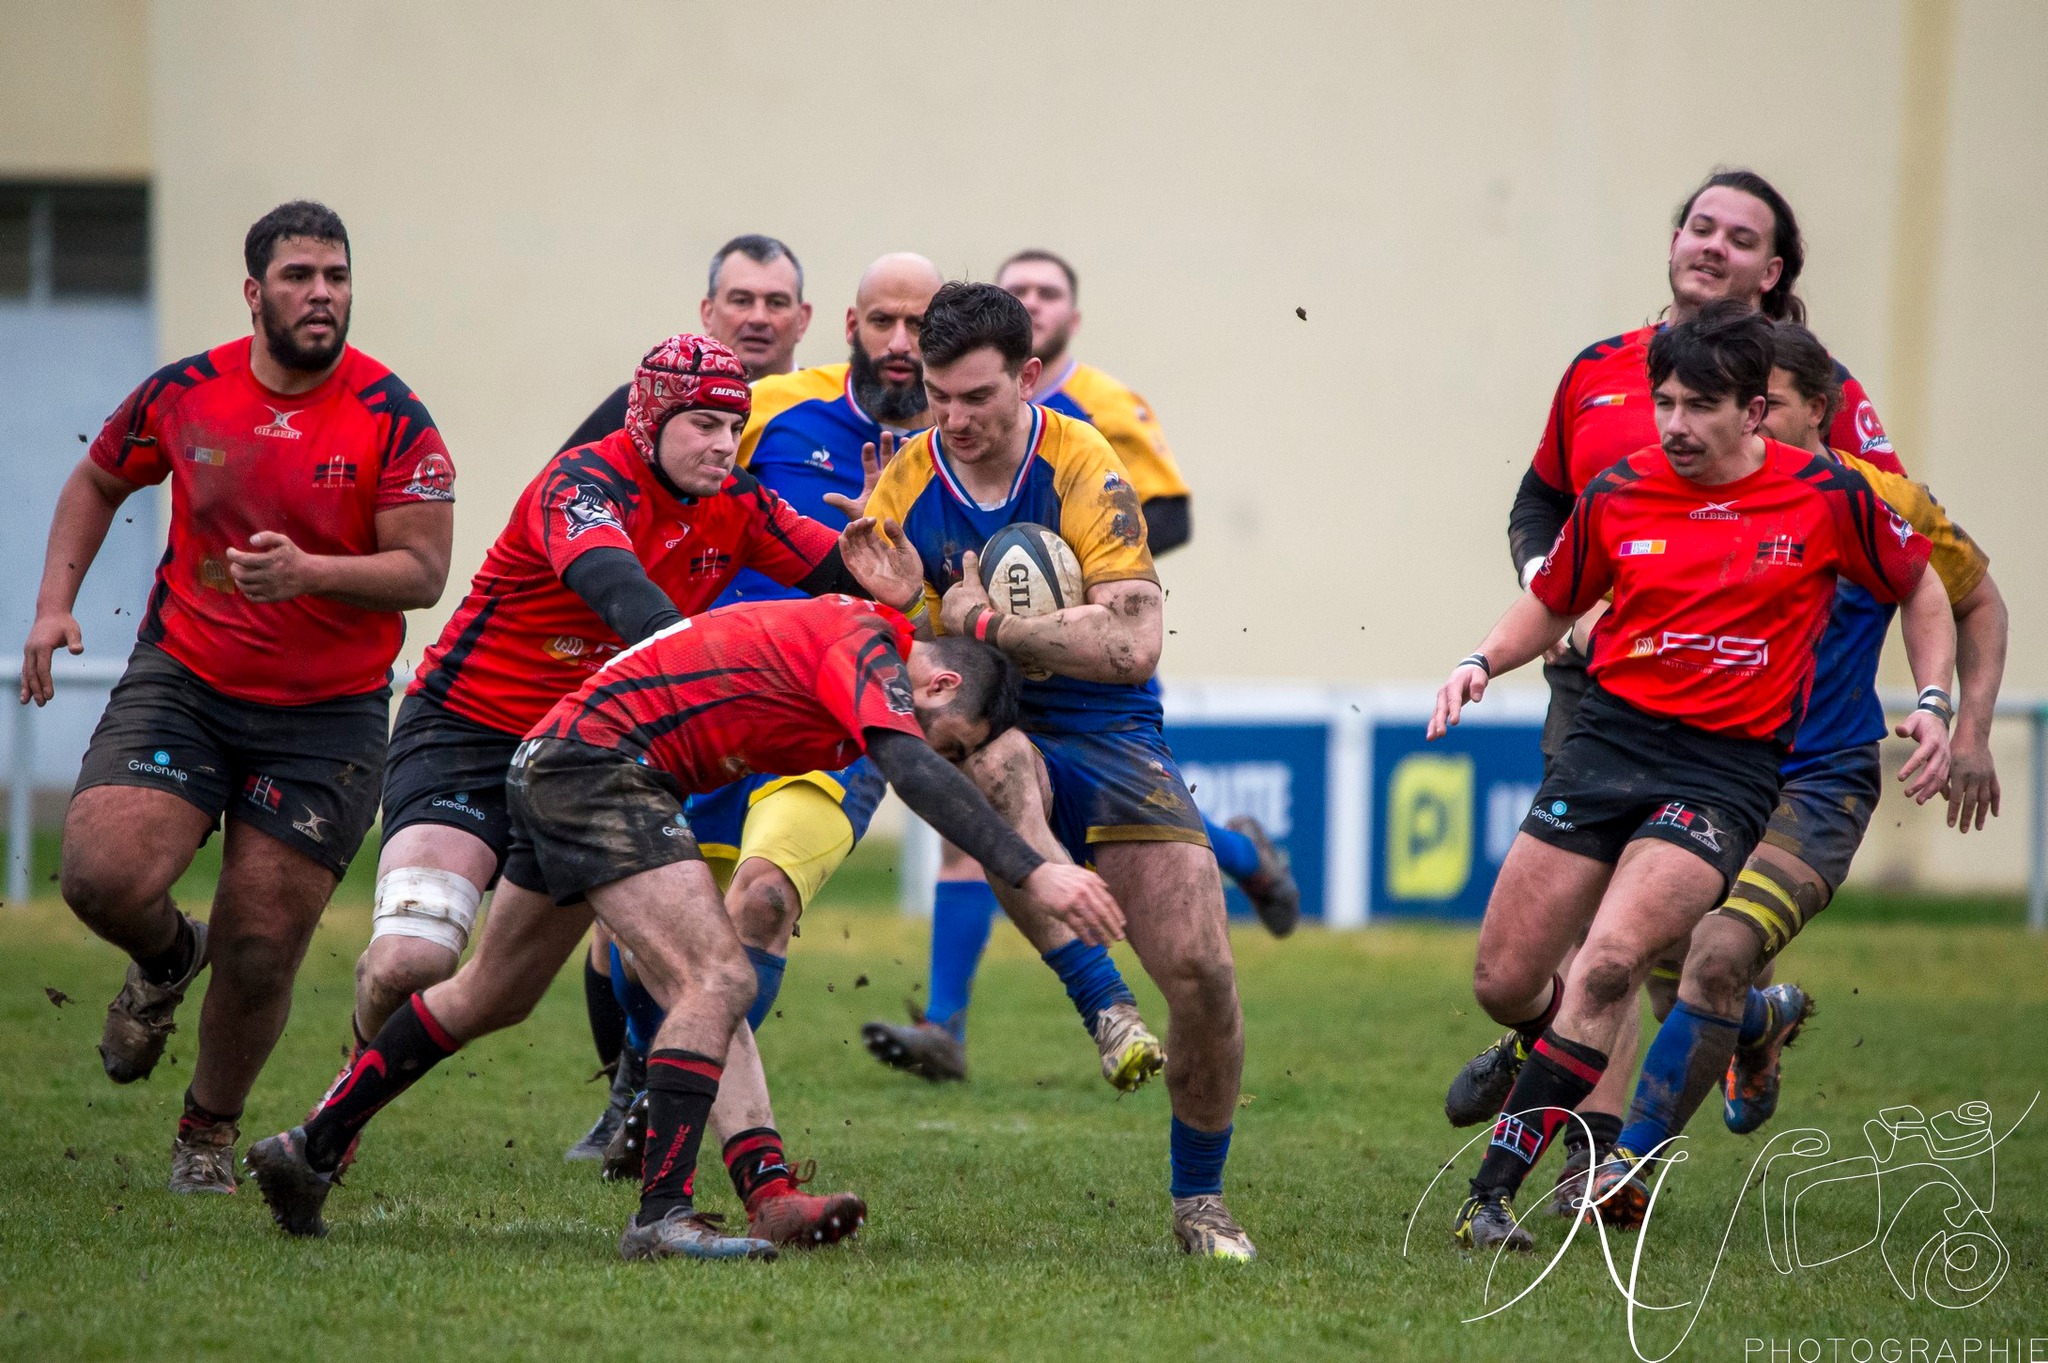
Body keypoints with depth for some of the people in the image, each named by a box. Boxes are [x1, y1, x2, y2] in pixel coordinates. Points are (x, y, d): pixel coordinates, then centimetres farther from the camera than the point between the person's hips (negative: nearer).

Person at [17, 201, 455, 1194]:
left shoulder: (392, 418, -10)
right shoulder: (182, 395, -2)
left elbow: (422, 571, -13)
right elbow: (97, 483, 17)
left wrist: (309, 570, -29)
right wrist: (55, 602, 5)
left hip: (329, 713, -1)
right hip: (183, 683, 1)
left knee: (261, 949, -2)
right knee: (103, 875, -20)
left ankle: (210, 1129, 26)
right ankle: (166, 960, 18)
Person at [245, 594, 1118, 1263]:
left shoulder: (849, 635, 12)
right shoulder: (864, 644, -16)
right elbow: (913, 772, -31)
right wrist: (1033, 874, -38)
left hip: (552, 766, 11)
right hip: (600, 761, -11)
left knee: (488, 998, 24)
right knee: (716, 982, -19)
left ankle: (311, 1150, 35)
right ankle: (663, 1218, -21)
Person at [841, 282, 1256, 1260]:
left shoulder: (1083, 469, -11)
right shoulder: (906, 488, -2)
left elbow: (1133, 645, -21)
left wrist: (989, 624, -24)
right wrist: (897, 603, -19)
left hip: (1109, 740, 0)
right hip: (986, 733, 0)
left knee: (1201, 970, -13)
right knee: (996, 765, -40)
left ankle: (1199, 1199, 9)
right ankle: (1101, 1000, -35)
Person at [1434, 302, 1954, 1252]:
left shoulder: (1827, 498, -3)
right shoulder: (1617, 494, 2)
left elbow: (1920, 589, 13)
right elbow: (1553, 602, 19)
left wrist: (1933, 703, 2)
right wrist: (1482, 663, 1)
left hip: (1727, 770, -3)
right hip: (1608, 738, 4)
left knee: (1609, 963, -25)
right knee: (1504, 983, 0)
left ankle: (1493, 1190, -21)